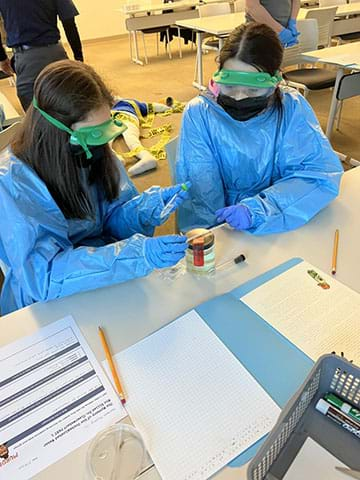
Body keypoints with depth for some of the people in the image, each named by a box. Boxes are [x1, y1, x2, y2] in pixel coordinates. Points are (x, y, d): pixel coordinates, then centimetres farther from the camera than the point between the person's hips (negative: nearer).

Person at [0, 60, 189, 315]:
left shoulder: (93, 153, -5)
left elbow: (113, 216, 2)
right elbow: (43, 275, -30)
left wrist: (148, 205, -20)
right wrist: (138, 253, -39)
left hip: (107, 285, 5)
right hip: (45, 306, -4)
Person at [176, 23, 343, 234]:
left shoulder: (291, 108, -4)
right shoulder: (199, 113, -6)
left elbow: (324, 173, -14)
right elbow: (200, 189, -13)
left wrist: (258, 209, -26)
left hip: (280, 226, 3)